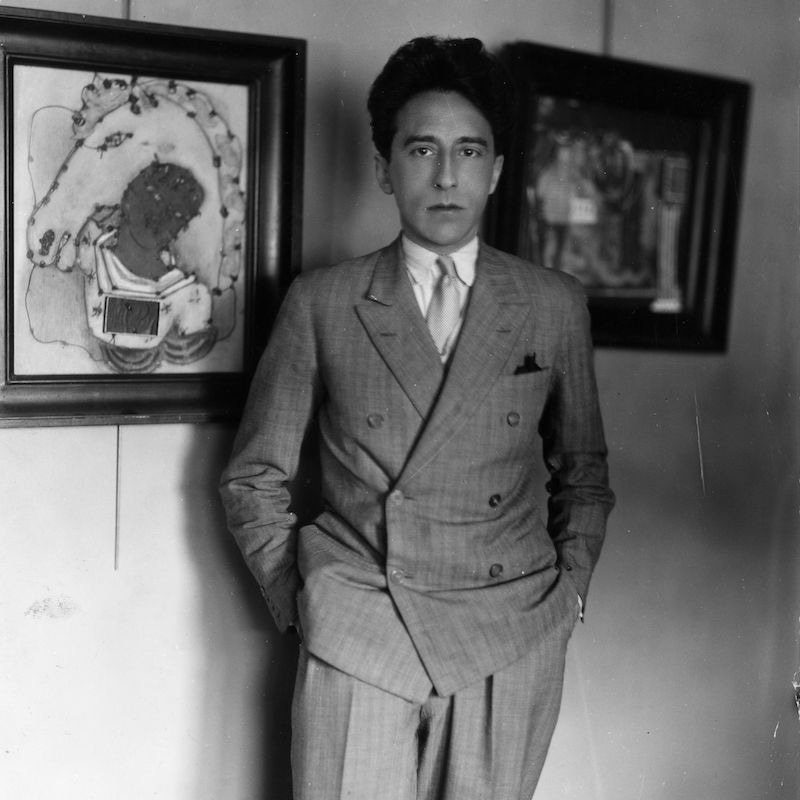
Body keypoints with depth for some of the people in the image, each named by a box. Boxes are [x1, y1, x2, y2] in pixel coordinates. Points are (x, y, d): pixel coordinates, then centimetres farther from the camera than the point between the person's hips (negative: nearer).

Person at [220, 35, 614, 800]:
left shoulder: (555, 304, 5)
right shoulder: (321, 302, 1)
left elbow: (582, 469, 16)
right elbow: (253, 478, 7)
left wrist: (568, 586, 5)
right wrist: (299, 600, 1)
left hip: (512, 644, 1)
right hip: (356, 640, -1)